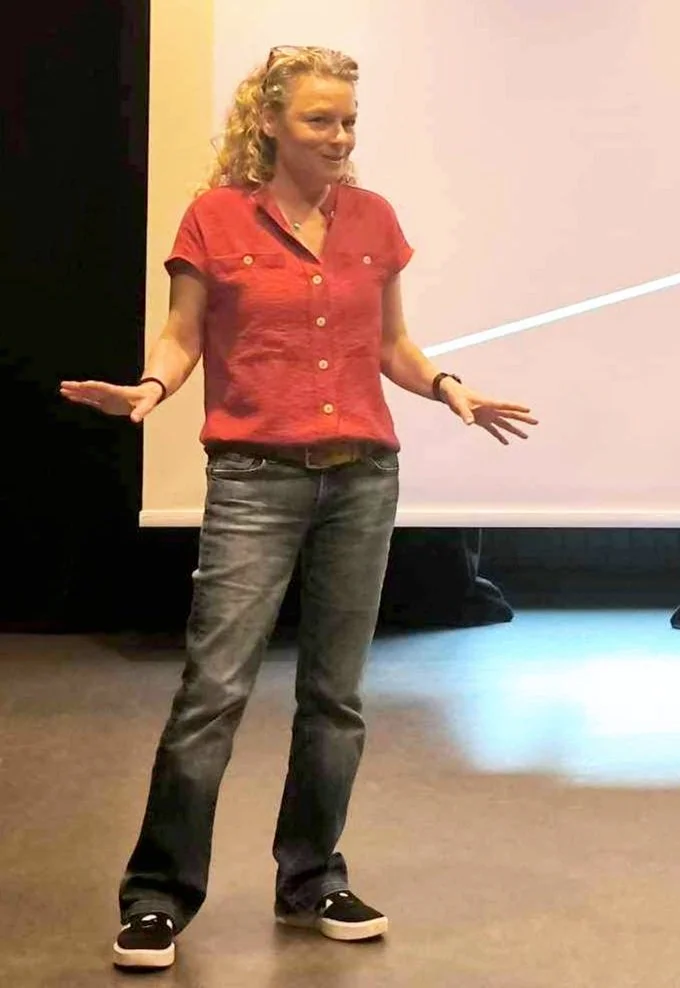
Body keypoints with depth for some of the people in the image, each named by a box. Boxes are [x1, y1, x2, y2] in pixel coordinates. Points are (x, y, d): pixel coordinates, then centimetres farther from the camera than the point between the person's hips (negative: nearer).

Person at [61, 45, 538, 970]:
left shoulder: (374, 218, 9)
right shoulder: (216, 217, -1)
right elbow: (183, 337, 2)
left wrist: (448, 388, 0)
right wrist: (150, 387, -18)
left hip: (364, 477, 4)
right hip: (257, 479, -4)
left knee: (335, 693, 9)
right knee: (214, 688, -9)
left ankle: (312, 881, 24)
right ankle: (158, 897, 2)